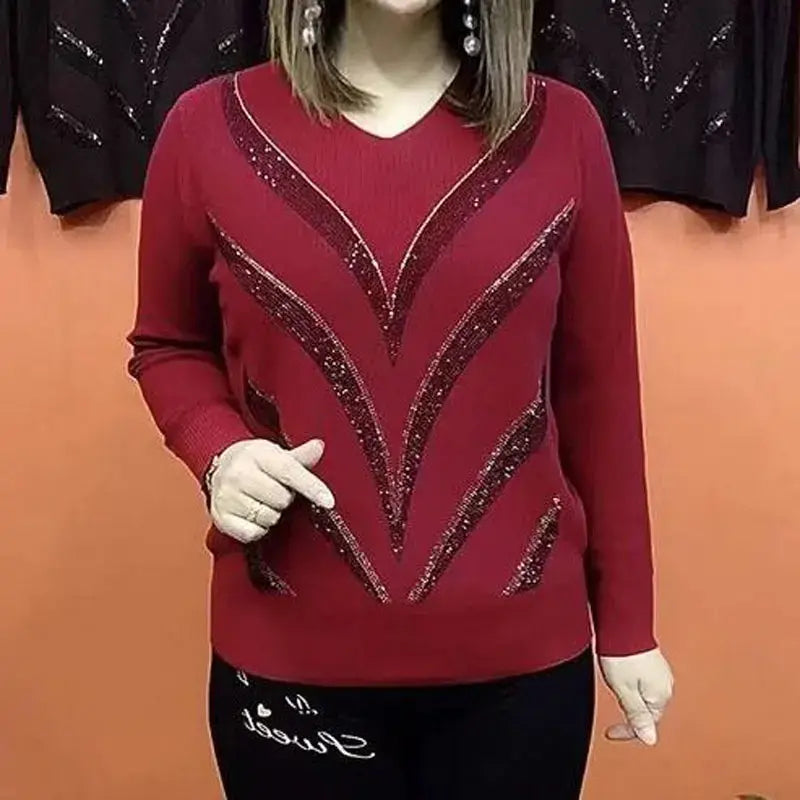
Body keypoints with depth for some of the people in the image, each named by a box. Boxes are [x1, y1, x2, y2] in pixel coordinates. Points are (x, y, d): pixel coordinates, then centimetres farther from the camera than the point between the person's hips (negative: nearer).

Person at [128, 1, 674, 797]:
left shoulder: (560, 129, -4)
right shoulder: (210, 128, -4)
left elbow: (599, 392, 1)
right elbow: (167, 346, 10)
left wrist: (626, 625, 7)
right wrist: (219, 451, -12)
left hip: (521, 656, 1)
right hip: (287, 659, 0)